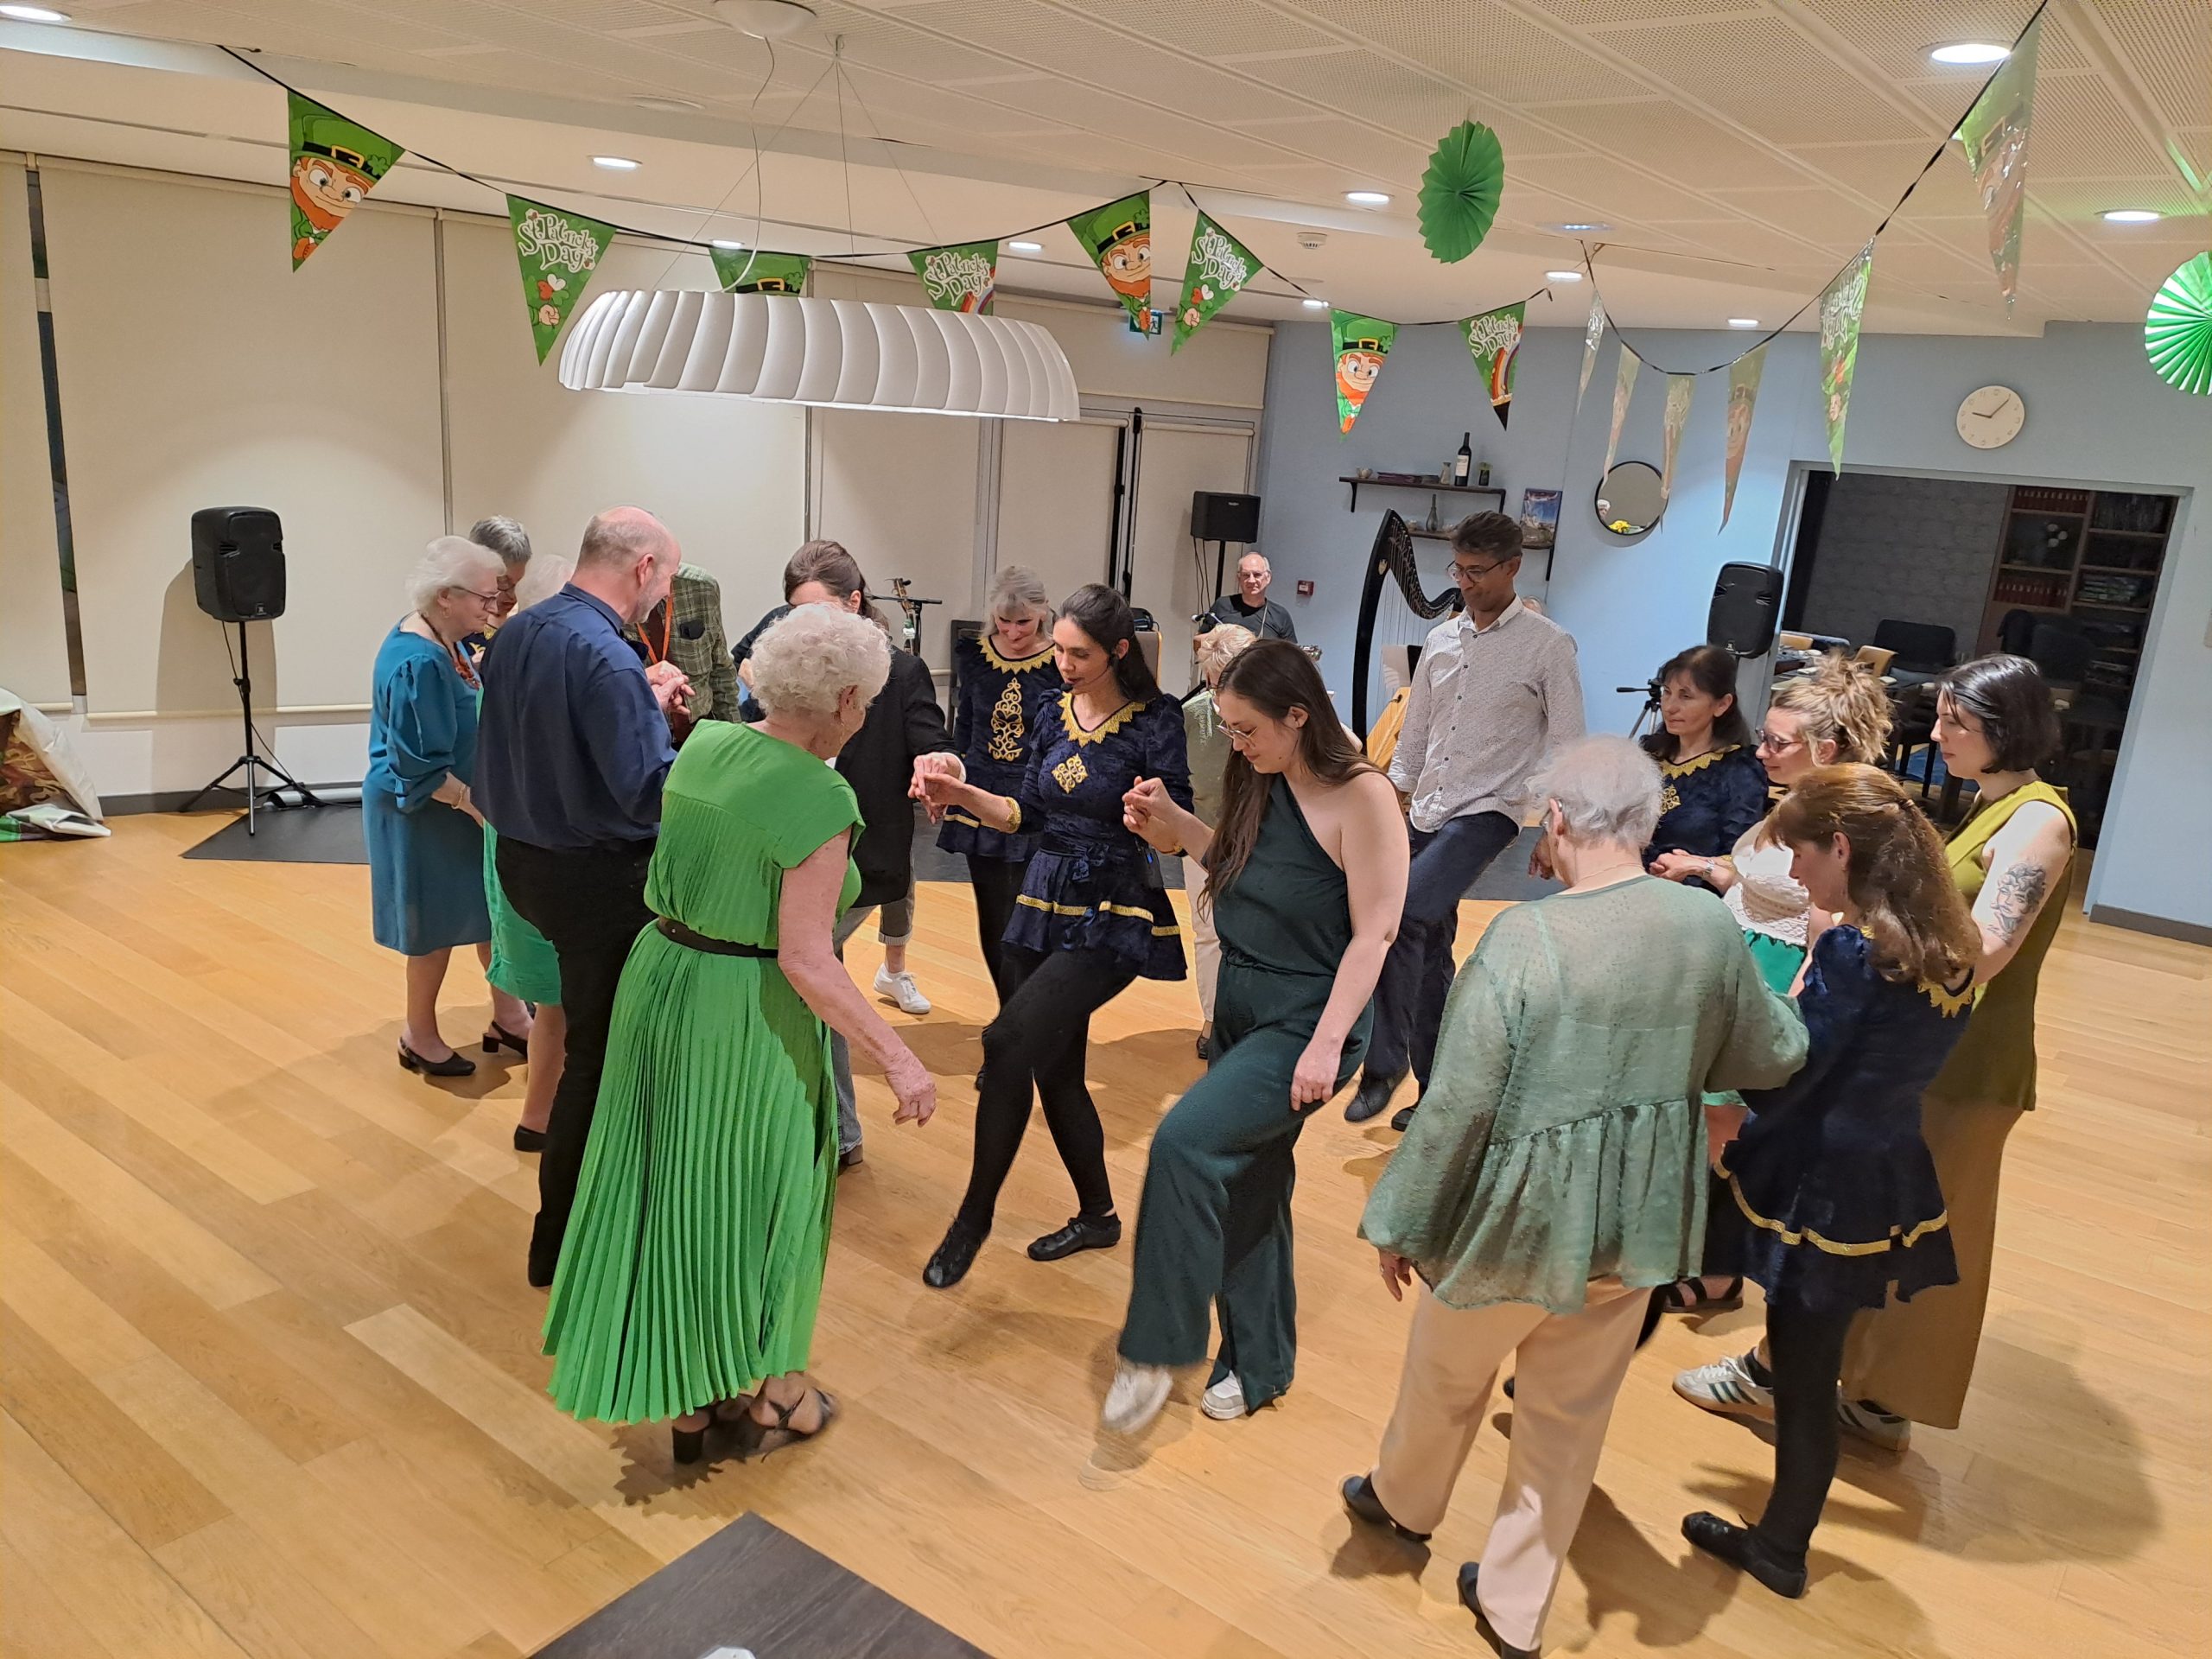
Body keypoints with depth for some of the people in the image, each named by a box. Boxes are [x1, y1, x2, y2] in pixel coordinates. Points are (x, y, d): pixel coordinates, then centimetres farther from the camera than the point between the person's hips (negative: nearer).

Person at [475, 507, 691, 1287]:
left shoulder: (515, 633, 4)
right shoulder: (609, 659, -24)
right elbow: (649, 790, -26)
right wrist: (653, 707, -12)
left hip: (523, 860, 9)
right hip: (599, 878, -9)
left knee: (593, 1030, 22)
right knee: (600, 1053, 4)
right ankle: (562, 1240, 16)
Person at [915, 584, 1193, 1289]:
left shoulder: (1153, 721, -11)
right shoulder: (1058, 714, 6)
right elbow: (1028, 814, 11)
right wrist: (961, 794, -2)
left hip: (1112, 919, -7)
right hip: (1045, 905, 7)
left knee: (1010, 1041, -20)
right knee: (1053, 1067, 12)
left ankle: (974, 1217, -4)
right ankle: (1097, 1214, 32)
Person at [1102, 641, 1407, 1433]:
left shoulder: (1362, 795, -16)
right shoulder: (1262, 785, 5)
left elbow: (1373, 932, -18)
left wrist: (1327, 1046, -23)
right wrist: (1171, 821, 3)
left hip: (1307, 1026, -8)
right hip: (1241, 1013, 8)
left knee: (1184, 1142, -21)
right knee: (1245, 1184, 14)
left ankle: (1153, 1353, -8)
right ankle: (1258, 1363, 32)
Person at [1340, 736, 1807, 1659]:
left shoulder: (1523, 940, -25)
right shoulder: (1711, 928, -11)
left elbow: (1457, 1107, -21)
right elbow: (1771, 1058, 6)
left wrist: (1401, 1225, -7)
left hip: (1521, 1218, -4)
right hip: (1639, 1222, 4)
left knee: (1446, 1376, 24)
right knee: (1571, 1413, 21)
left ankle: (1403, 1502, 51)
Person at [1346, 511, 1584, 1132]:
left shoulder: (1548, 644, -5)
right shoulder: (1440, 639, 10)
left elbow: (1566, 747, -5)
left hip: (1488, 812, -6)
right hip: (1425, 812, 6)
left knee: (1402, 916, -25)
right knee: (1428, 951, 10)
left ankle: (1384, 1064, -12)